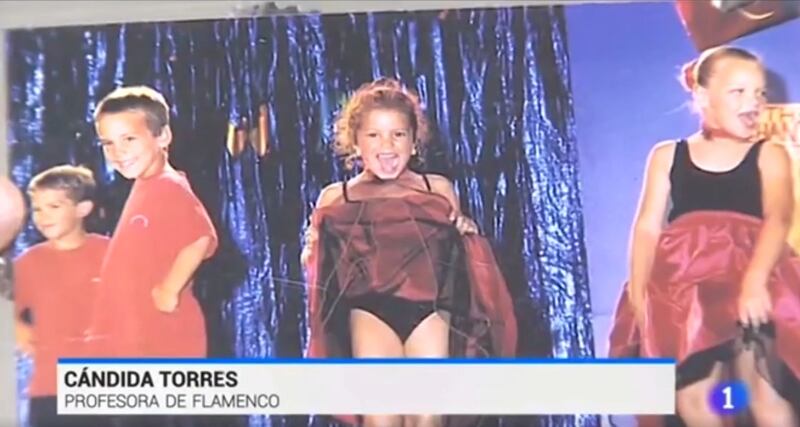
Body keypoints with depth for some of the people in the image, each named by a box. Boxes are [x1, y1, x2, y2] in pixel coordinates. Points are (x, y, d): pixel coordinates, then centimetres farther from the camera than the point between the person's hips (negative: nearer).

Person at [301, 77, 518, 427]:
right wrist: (312, 247, -7)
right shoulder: (335, 198, 7)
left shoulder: (438, 189, 9)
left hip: (430, 311, 1)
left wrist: (468, 235, -1)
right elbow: (314, 264, 13)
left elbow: (459, 252, 20)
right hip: (370, 313, -1)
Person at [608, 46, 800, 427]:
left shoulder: (769, 156, 11)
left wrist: (754, 280, -26)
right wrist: (638, 292, -7)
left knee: (764, 393, -16)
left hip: (750, 280, -1)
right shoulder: (667, 156, 15)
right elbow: (648, 226, 6)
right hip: (685, 288, 2)